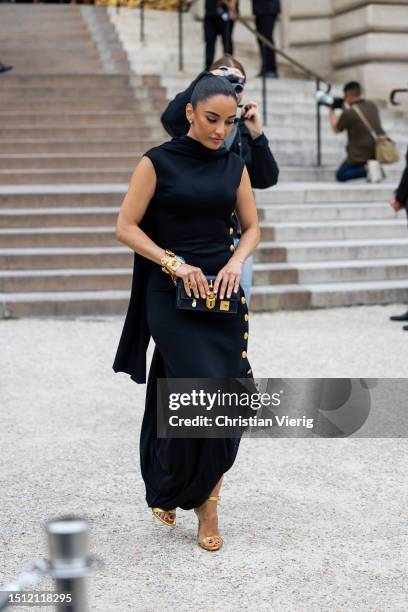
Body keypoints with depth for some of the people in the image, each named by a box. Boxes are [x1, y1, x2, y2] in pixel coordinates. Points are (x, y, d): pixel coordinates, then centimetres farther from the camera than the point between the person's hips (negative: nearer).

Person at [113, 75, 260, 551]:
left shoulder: (234, 166, 8)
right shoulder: (158, 162, -4)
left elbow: (251, 227, 14)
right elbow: (126, 227, -5)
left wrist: (235, 262, -7)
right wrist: (174, 263, -16)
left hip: (223, 293, 5)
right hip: (173, 296, -4)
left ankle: (205, 501, 15)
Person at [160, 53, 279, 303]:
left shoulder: (244, 130, 10)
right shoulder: (193, 123, -3)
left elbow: (266, 179, 1)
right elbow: (170, 118, -27)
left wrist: (257, 136, -10)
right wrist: (205, 79, -25)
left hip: (234, 238, 5)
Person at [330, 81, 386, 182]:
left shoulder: (348, 114, -17)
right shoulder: (372, 105, 2)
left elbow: (336, 130, 3)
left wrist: (332, 111, 15)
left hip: (361, 156, -7)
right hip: (379, 152, 7)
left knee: (340, 176, 13)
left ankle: (367, 169, -10)